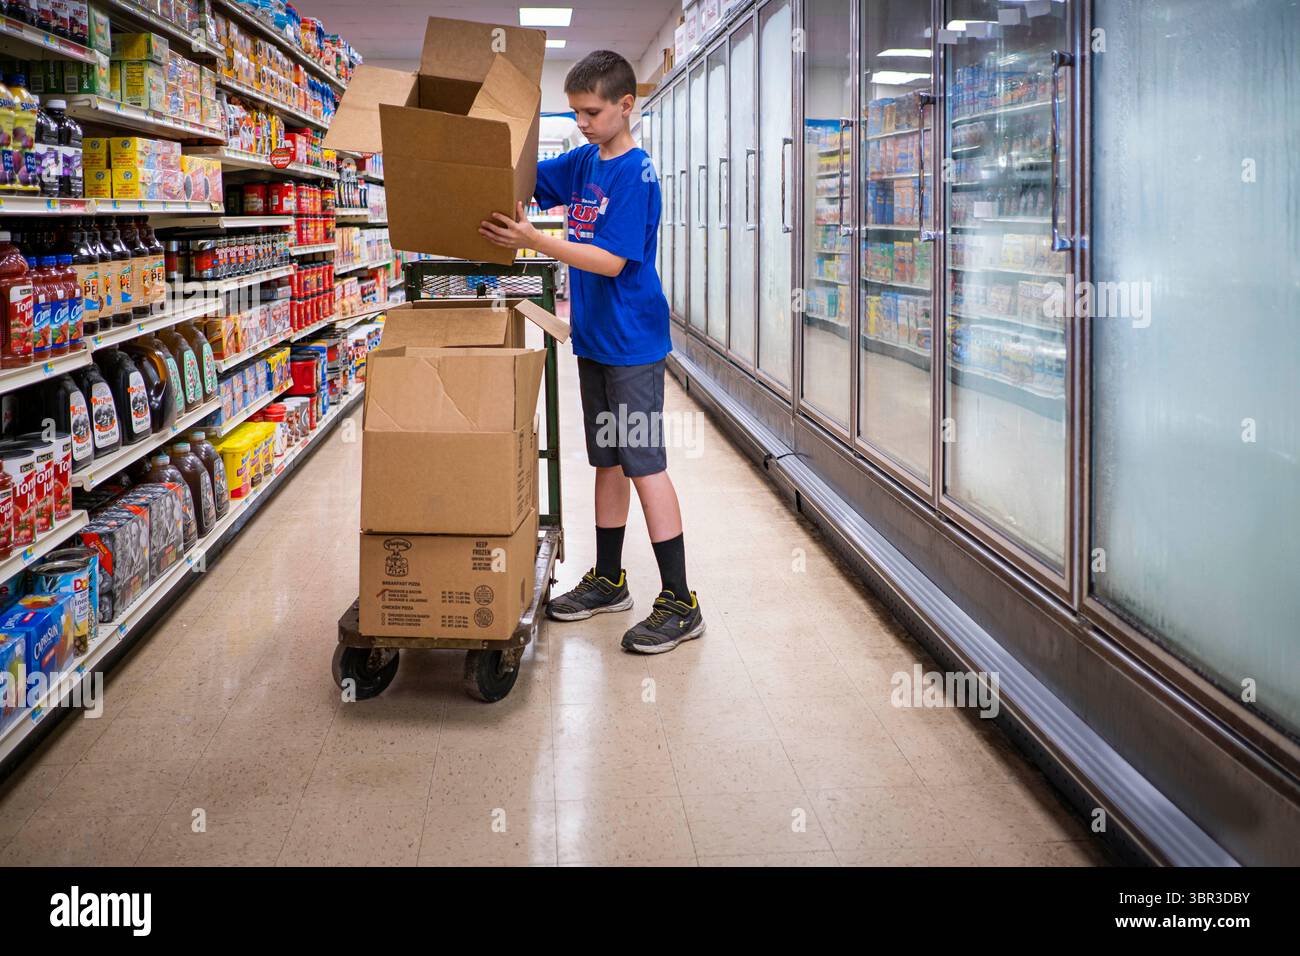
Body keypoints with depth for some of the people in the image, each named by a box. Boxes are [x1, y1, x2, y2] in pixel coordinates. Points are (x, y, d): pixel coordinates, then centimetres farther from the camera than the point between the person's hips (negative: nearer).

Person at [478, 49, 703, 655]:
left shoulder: (636, 174, -14)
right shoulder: (582, 162, 10)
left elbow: (612, 260, -20)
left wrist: (533, 240, -25)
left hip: (632, 343, -8)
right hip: (593, 337, 8)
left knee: (644, 464, -7)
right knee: (606, 461, 15)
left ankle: (680, 605, -2)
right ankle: (608, 582, 27)